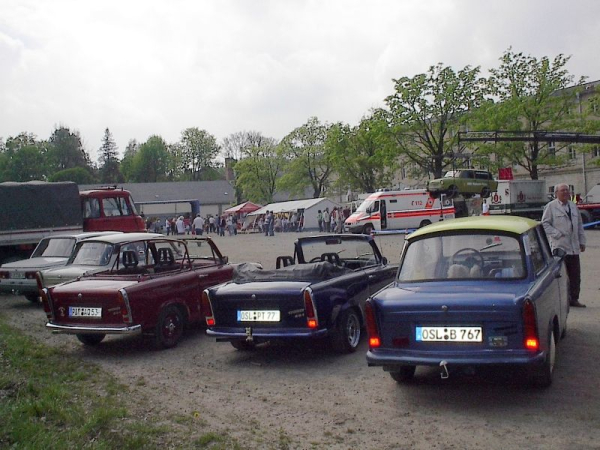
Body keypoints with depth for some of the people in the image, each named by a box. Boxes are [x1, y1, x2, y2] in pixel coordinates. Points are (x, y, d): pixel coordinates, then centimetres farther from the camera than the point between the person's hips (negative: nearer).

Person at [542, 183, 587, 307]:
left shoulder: (573, 206, 17)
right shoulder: (551, 206, -3)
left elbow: (580, 225, 21)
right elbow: (545, 224, -7)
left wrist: (582, 241, 16)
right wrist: (557, 234, -15)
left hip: (574, 248, 6)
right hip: (559, 247, -6)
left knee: (575, 275, 8)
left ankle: (573, 299, 18)